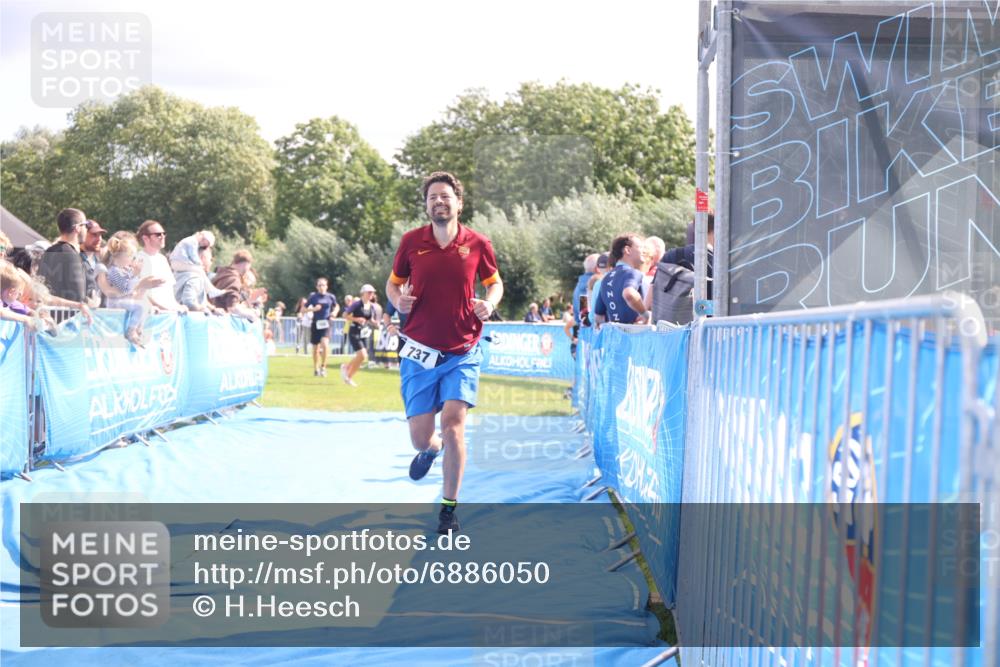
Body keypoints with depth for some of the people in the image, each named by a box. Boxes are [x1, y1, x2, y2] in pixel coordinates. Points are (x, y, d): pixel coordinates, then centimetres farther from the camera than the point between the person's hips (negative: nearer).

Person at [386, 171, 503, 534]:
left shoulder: (477, 244, -2)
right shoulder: (411, 241, -1)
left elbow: (495, 282, 12)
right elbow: (393, 282, 11)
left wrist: (489, 303, -10)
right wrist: (398, 300, -12)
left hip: (463, 353, -1)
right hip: (420, 353, 1)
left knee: (453, 420, -16)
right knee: (421, 438, -1)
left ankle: (449, 508, -1)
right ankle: (431, 449, 41)